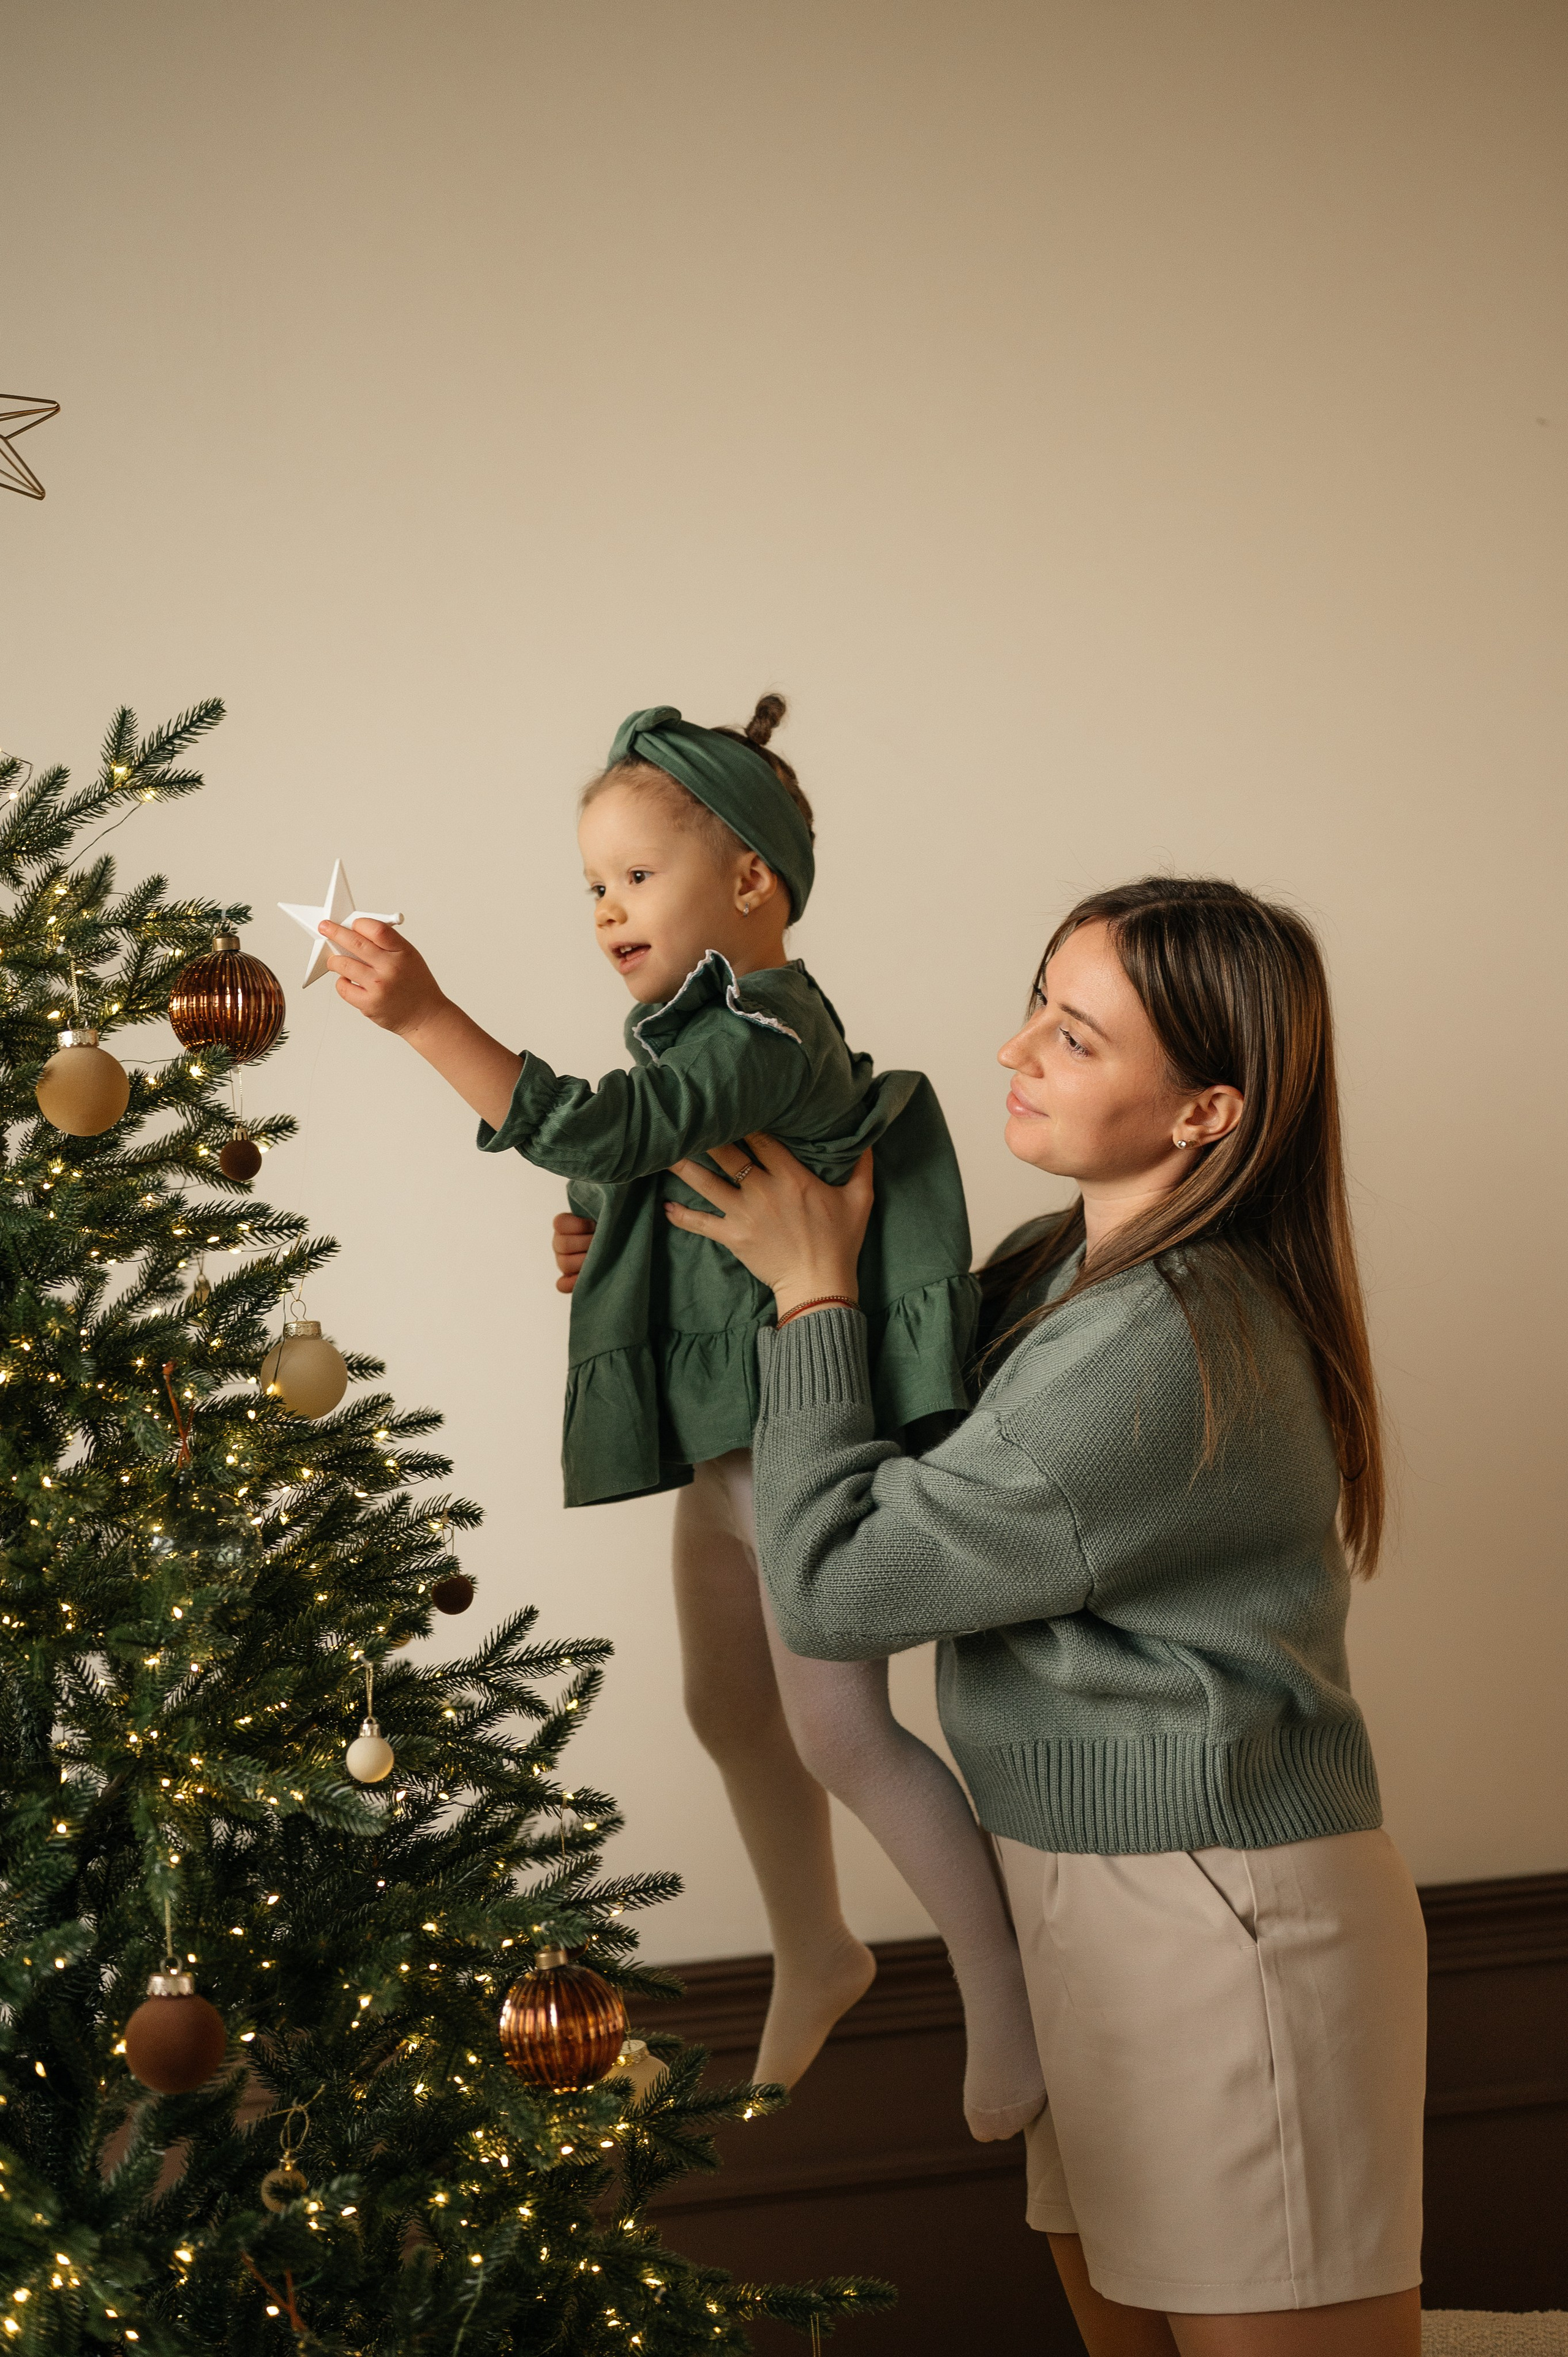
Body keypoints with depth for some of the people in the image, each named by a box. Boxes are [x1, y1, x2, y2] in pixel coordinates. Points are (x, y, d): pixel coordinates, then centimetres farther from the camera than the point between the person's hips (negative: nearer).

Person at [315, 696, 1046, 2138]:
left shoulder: (767, 1031, -19)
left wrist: (428, 1017, -39)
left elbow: (601, 1127, -33)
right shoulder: (712, 1033, 12)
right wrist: (610, 1246, 3)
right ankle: (814, 1957, 39)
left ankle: (1005, 1991, 5)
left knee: (839, 1732, -8)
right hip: (727, 1439, 10)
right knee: (732, 1711, 19)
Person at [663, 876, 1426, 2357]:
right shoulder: (1057, 1271, 5)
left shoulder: (1161, 1351, -25)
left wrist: (811, 1292, -10)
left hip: (1212, 1920, -9)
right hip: (1098, 1897, 10)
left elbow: (829, 1583, -20)